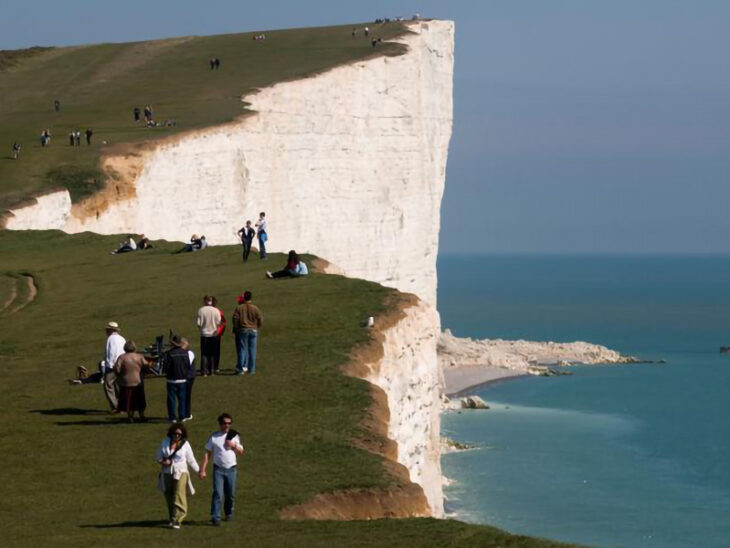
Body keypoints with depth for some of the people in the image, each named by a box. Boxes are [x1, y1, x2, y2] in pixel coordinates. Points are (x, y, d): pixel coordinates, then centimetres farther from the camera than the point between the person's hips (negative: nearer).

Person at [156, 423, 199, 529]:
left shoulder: (185, 444, -2)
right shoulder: (165, 442, 5)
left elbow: (191, 460, 5)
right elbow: (159, 455, 14)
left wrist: (199, 471, 6)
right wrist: (162, 462, -7)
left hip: (180, 473, -3)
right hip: (167, 473, 3)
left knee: (179, 497, -12)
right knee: (169, 497, 7)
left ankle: (177, 520, -13)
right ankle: (172, 518, 20)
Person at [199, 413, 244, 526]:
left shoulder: (234, 436, 9)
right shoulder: (214, 437, 2)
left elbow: (241, 452, 14)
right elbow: (207, 454, 1)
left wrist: (234, 446, -7)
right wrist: (203, 469, -6)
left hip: (231, 469, 2)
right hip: (218, 469, -2)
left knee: (230, 494, 8)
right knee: (217, 493, -13)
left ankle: (229, 514, 29)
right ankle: (215, 517, -13)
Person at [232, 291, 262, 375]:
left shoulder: (239, 308, -4)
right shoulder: (255, 308, -2)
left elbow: (235, 319, -8)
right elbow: (260, 320, -1)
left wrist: (236, 329, 5)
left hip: (242, 330, -1)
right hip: (253, 331, 1)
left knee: (242, 350, 2)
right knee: (252, 350, 7)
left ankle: (241, 368, -3)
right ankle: (252, 369, 9)